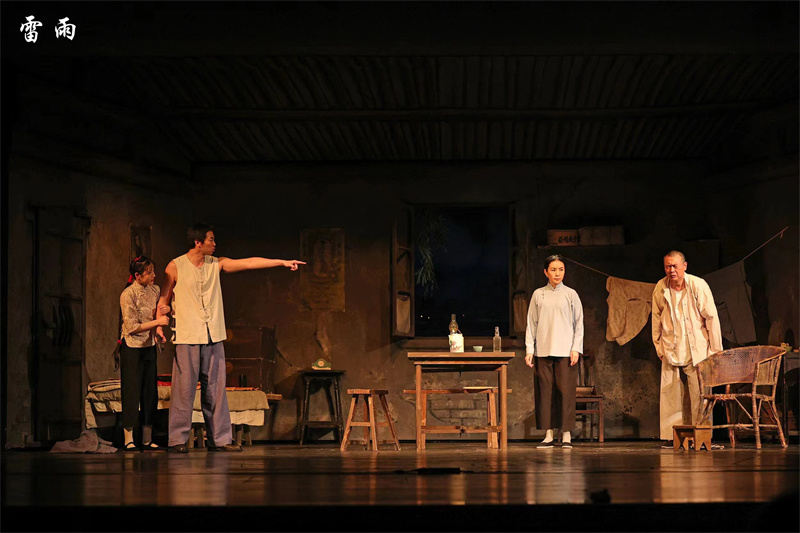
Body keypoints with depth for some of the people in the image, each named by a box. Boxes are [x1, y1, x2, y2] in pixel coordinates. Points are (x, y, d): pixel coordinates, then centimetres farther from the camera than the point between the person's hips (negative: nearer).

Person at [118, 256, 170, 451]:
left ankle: (147, 439, 12)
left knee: (150, 391, 6)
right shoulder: (128, 295, -15)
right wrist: (156, 322, -21)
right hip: (132, 347, -7)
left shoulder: (154, 290, 5)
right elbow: (132, 327, -17)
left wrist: (167, 309, -3)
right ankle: (129, 440, 1)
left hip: (149, 347, 7)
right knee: (132, 392, -4)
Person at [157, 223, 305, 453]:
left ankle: (219, 439, 9)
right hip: (187, 338, -5)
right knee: (184, 389, -6)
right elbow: (163, 299, 3)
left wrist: (282, 262, 6)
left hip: (213, 338, 5)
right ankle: (177, 439, 1)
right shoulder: (175, 267, -1)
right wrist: (159, 326, -8)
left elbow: (249, 263, 9)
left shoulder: (216, 264, 11)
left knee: (215, 390, 5)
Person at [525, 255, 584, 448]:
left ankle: (566, 434, 0)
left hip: (565, 351, -1)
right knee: (545, 392, 1)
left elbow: (579, 323, 7)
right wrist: (529, 349, 4)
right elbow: (531, 323, 10)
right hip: (543, 351, 1)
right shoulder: (538, 294, 9)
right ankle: (548, 434, 6)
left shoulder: (570, 294, 6)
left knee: (566, 392, -5)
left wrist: (576, 348, -2)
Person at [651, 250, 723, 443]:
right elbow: (656, 319, 13)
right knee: (671, 395, -3)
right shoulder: (660, 288, 2)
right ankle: (674, 438, 1)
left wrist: (716, 350, -3)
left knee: (699, 394, -5)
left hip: (697, 350, -2)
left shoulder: (698, 285, -6)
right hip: (672, 351, 2)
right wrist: (659, 348, 12)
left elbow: (711, 318, -3)